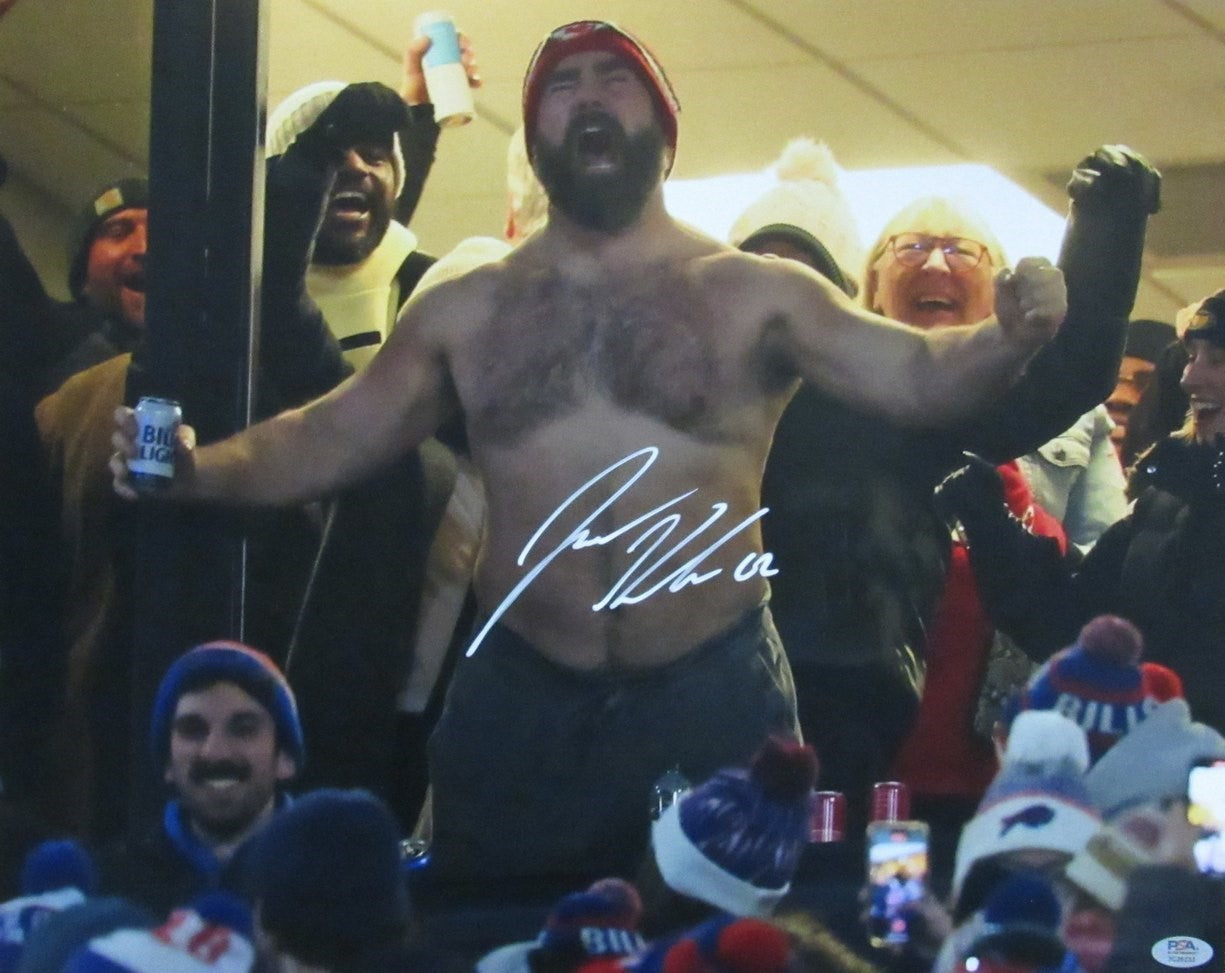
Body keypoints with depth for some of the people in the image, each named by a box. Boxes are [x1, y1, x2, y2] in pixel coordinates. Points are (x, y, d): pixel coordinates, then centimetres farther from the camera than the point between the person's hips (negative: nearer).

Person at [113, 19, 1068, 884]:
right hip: (521, 702, 2)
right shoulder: (462, 312, 9)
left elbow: (919, 378, -7)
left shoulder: (755, 297, 0)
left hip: (714, 698, -2)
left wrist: (1012, 338, -28)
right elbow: (328, 439, 13)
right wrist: (196, 469, -3)